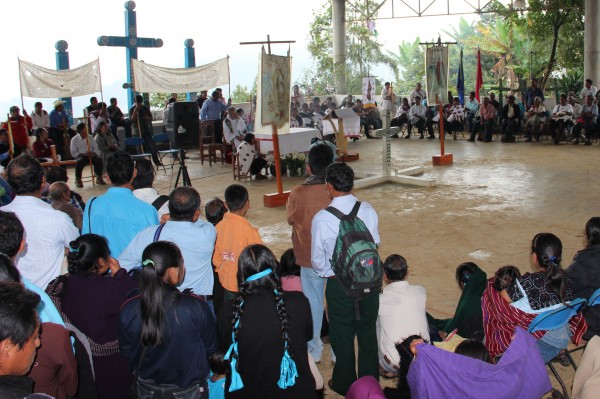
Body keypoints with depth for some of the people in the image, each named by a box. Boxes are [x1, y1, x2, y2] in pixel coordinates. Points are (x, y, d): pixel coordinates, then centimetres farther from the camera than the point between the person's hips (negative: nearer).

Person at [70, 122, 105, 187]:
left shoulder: (90, 138, 8)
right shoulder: (74, 139, -2)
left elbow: (96, 148, 7)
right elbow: (73, 153, -7)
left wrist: (93, 153, -17)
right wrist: (84, 154, -20)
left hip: (91, 156, 3)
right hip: (81, 156, -3)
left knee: (99, 160, -28)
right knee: (80, 162, -37)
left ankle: (99, 178, -10)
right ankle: (78, 180, -16)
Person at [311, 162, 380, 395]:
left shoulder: (322, 218, -17)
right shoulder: (368, 210, -10)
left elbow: (317, 260, -9)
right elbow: (375, 243, -3)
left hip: (339, 283, -3)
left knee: (342, 334, 16)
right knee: (368, 332, 20)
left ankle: (345, 384, 33)